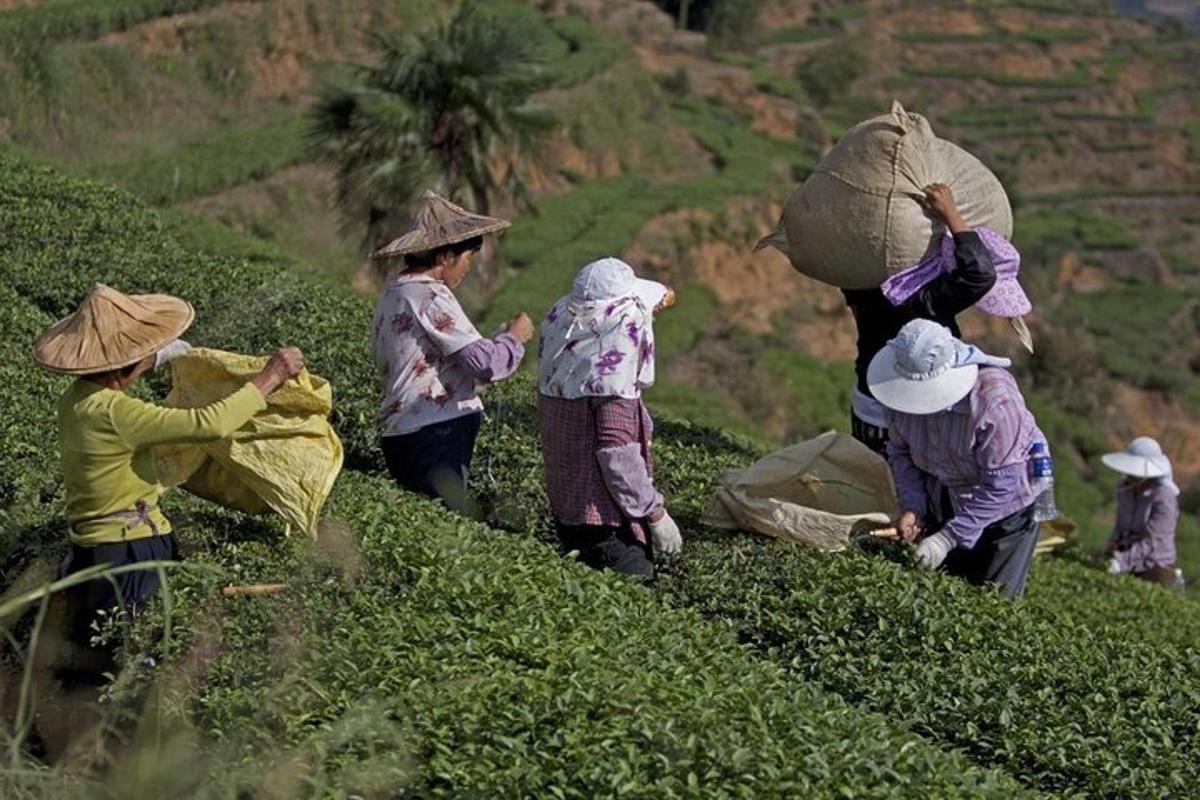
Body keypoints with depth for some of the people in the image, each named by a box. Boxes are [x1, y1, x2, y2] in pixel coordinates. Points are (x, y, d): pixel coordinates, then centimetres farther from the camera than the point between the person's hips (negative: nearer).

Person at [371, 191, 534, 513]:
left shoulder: (393, 294, 17)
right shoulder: (430, 297, -13)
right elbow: (486, 362, -17)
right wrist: (514, 338, 3)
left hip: (402, 435, 10)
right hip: (435, 437, -10)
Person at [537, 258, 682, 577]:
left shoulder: (560, 330, 1)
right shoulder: (613, 362, -23)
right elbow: (617, 452, -25)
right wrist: (656, 514, -14)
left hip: (565, 508, 9)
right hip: (604, 520, -9)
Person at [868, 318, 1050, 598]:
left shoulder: (994, 400, -36)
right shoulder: (903, 389, -18)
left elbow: (1001, 485, -30)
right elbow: (900, 451, -1)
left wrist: (949, 538, -30)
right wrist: (912, 507, -17)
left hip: (1008, 499, -5)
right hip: (945, 499, 5)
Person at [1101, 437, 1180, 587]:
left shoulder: (1164, 498, -18)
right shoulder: (1125, 487, 2)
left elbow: (1151, 542, -24)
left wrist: (1120, 563, -33)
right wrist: (1113, 543, -6)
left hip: (1155, 571, -6)